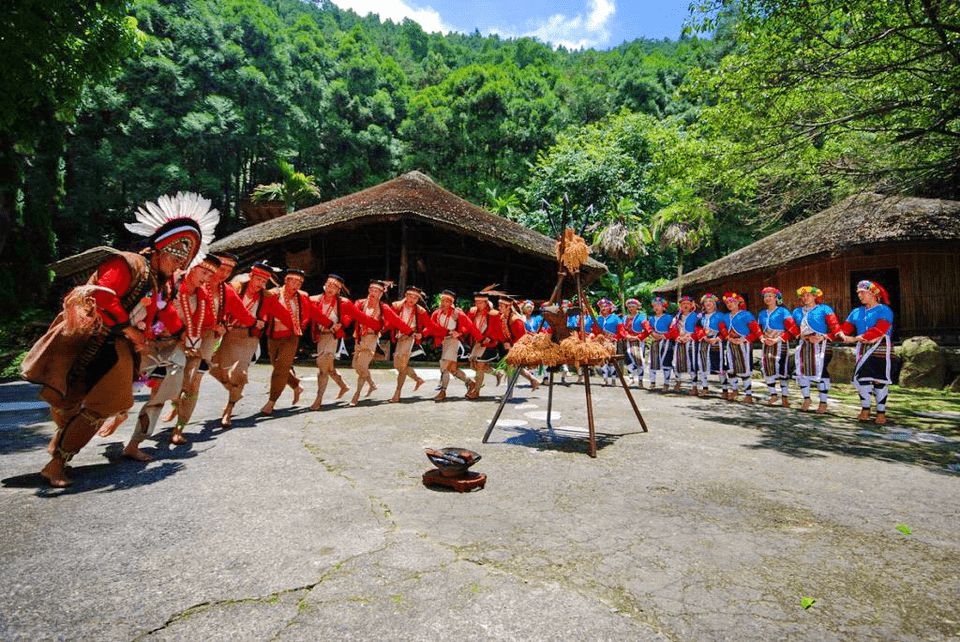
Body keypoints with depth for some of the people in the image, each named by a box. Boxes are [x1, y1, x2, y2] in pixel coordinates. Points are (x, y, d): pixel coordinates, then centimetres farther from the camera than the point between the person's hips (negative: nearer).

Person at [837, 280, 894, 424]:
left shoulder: (884, 310, -3)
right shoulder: (857, 312, 16)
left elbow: (879, 330, -18)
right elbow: (844, 328, 11)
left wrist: (856, 338, -24)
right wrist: (844, 336, -13)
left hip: (881, 348, -5)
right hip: (863, 349, 5)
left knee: (879, 380, -2)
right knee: (861, 378, -1)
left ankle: (881, 412, 8)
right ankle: (865, 409, 10)